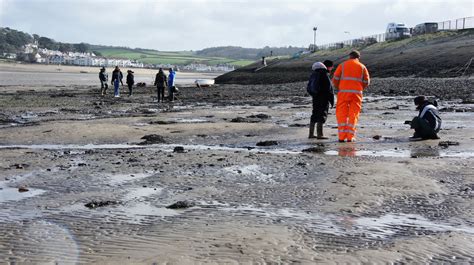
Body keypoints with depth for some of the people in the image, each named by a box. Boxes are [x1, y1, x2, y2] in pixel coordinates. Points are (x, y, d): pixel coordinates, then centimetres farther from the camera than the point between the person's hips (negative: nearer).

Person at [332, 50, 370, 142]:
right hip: (356, 93, 1)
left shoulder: (342, 65, 7)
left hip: (343, 92, -1)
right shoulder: (362, 67, 10)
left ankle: (342, 136, -2)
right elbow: (366, 82, 6)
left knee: (342, 114, 3)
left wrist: (338, 88, 18)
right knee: (353, 114, 5)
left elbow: (335, 79, 1)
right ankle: (350, 137, 0)